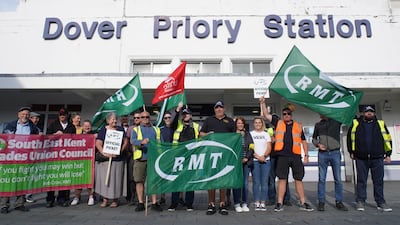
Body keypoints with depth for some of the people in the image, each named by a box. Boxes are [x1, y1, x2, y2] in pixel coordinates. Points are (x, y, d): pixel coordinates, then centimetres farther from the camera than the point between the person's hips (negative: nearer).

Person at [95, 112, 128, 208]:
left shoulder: (120, 129, 10)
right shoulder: (103, 130, 7)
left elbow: (125, 142, 5)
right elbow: (98, 143, -1)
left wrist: (120, 151, -10)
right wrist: (104, 153, -16)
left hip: (118, 159, 0)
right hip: (105, 159, 0)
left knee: (116, 179, 1)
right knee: (104, 178, 0)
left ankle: (115, 200, 12)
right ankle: (105, 199, 12)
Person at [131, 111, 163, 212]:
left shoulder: (156, 130, 19)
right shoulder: (135, 130, 13)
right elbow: (133, 140, -7)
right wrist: (141, 142, -27)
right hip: (140, 159, -1)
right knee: (139, 181, 1)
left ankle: (154, 203, 9)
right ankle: (140, 203, 12)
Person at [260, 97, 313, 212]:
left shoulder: (298, 126, 12)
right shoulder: (278, 123, 11)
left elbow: (303, 141, 14)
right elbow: (266, 114, 14)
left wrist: (306, 155, 8)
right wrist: (263, 103, 8)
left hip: (296, 156, 1)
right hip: (282, 156, -1)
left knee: (298, 179, 7)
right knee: (282, 179, 4)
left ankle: (303, 203, 18)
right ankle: (280, 203, 10)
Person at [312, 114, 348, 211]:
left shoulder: (337, 120, 7)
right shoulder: (318, 125, 11)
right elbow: (314, 138, 16)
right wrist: (318, 144, -1)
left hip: (335, 153, 0)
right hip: (322, 154, 1)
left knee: (338, 179, 4)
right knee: (321, 179, 1)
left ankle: (339, 202, 15)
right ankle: (321, 202, 8)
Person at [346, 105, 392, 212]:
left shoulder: (380, 124, 11)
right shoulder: (356, 123, 7)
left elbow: (387, 139, 12)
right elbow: (349, 138, 11)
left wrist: (388, 154, 7)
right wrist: (351, 152, 8)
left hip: (377, 158, 1)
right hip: (361, 158, -1)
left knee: (379, 181, 6)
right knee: (361, 181, 4)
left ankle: (381, 203, 17)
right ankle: (360, 202, 12)